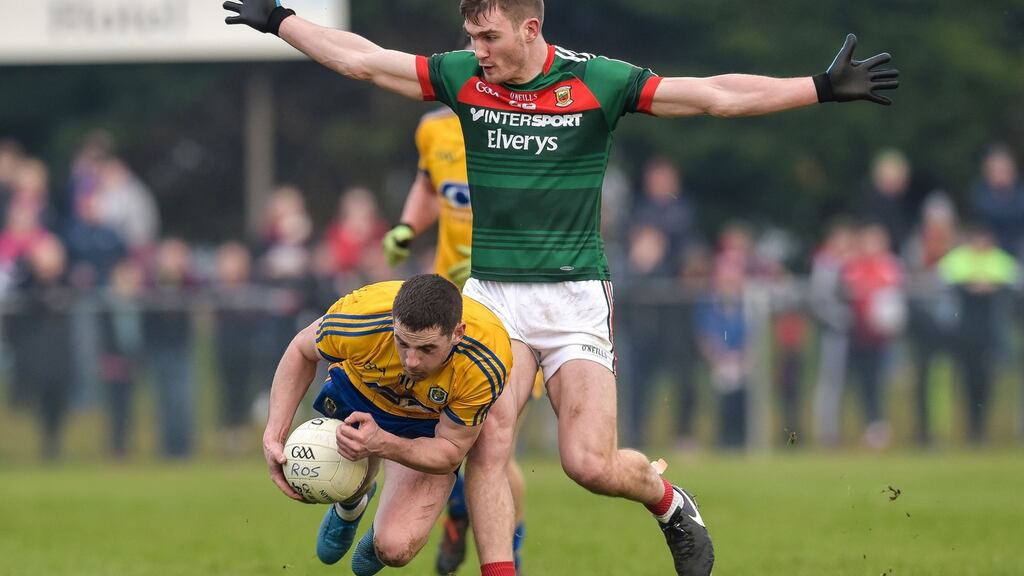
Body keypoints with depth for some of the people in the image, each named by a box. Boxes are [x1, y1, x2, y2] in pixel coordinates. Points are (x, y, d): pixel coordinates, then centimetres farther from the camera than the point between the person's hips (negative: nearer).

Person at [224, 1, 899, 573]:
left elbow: (716, 95, -9)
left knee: (591, 462, -11)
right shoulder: (462, 76, 0)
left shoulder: (596, 80, -8)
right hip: (491, 294, 3)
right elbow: (359, 59, 8)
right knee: (485, 452, -10)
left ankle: (672, 505, 20)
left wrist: (823, 88, -13)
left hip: (575, 295, -3)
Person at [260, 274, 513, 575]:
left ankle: (385, 532, 24)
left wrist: (382, 445, -47)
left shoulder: (485, 367, -40)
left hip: (431, 424, -2)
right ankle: (350, 506, 30)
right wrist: (275, 434, -24)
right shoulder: (359, 318, -38)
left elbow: (450, 452, -27)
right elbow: (301, 351, -14)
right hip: (358, 394, 2)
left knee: (394, 550, -16)